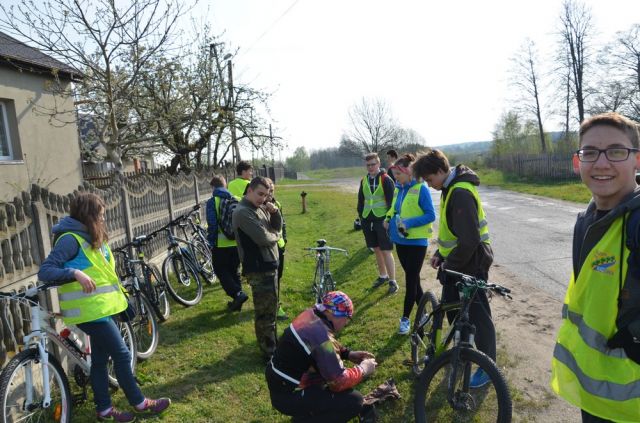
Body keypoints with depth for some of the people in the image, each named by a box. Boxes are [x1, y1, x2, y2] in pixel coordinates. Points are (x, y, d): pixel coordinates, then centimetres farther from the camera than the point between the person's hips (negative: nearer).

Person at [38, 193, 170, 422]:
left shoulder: (88, 238, 11)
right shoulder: (71, 239, -18)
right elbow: (45, 271, -25)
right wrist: (75, 274, -38)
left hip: (99, 307, 9)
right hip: (90, 310, -9)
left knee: (100, 358, 15)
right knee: (122, 354, 0)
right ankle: (140, 403, 14)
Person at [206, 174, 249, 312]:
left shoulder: (212, 202, -10)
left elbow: (212, 224, -16)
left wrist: (211, 242, -6)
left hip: (221, 244, -5)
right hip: (237, 243, 5)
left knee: (221, 271, 9)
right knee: (234, 271, 17)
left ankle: (238, 294, -8)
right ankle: (237, 300, 22)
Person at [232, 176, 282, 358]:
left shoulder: (260, 208, 10)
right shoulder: (242, 212, -18)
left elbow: (277, 227, 10)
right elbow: (263, 238, -24)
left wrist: (274, 212, -8)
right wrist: (275, 235, -3)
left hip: (269, 265, 10)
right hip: (259, 269, -10)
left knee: (270, 309, 22)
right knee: (265, 313, 0)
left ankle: (271, 344, 38)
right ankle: (270, 353, 11)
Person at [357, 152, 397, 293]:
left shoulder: (386, 179, -8)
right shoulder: (364, 180, 8)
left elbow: (391, 200, -9)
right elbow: (360, 200, 16)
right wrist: (360, 216, 11)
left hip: (382, 220, -5)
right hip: (368, 220, 6)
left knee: (386, 251, -4)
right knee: (377, 250, 15)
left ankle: (392, 281, 5)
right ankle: (383, 276, 29)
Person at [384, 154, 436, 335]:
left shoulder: (421, 188, -13)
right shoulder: (398, 189, 8)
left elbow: (431, 215, -15)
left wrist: (409, 223, -23)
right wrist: (389, 219, -1)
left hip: (416, 242, -7)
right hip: (401, 241, 7)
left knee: (411, 280, 0)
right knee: (413, 279, 15)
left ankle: (405, 318, 12)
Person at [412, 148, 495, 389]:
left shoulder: (461, 194, -25)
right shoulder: (450, 189, 7)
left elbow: (469, 241, -28)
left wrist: (449, 265, -16)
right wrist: (440, 254, 11)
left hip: (471, 263, -10)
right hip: (454, 262, 10)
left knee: (477, 316, 4)